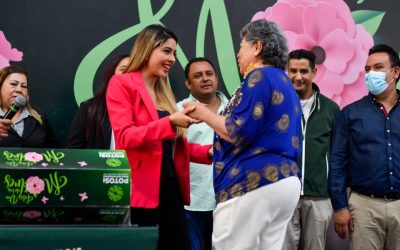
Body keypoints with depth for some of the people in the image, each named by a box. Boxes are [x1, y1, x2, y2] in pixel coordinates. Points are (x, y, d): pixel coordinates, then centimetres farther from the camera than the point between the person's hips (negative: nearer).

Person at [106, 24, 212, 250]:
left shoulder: (164, 92, 19)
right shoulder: (121, 84, -4)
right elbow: (125, 137, -16)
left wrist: (208, 151, 5)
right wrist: (170, 122, -25)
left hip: (171, 189, 7)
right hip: (140, 191, -7)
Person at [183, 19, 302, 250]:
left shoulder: (260, 77, -7)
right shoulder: (285, 82, 22)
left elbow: (240, 132, -15)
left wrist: (204, 114, -1)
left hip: (254, 183, -10)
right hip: (285, 181, 10)